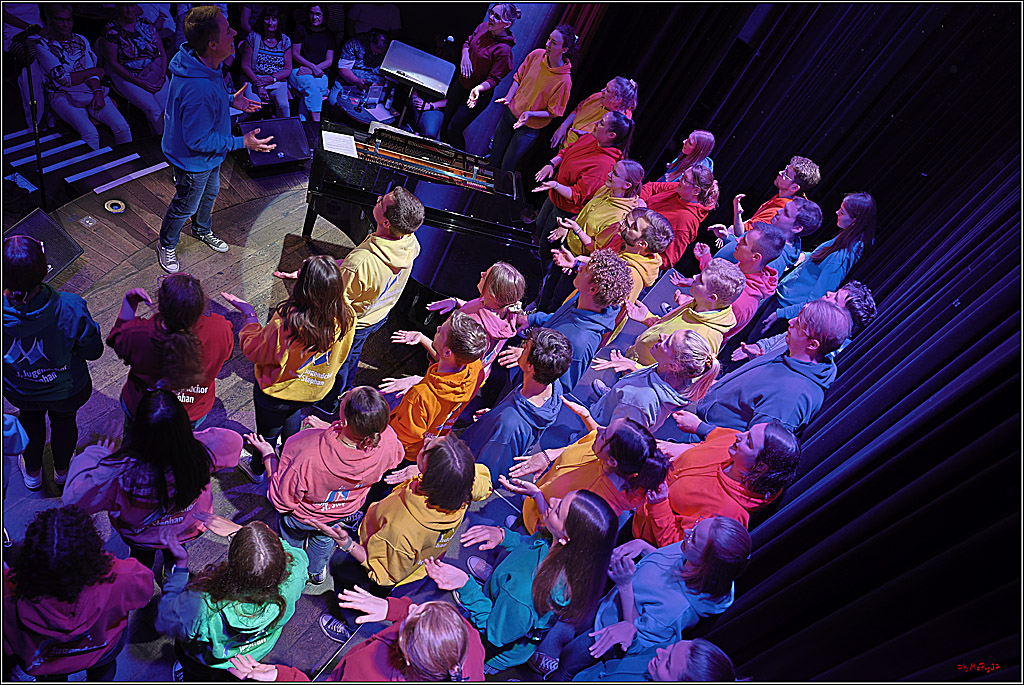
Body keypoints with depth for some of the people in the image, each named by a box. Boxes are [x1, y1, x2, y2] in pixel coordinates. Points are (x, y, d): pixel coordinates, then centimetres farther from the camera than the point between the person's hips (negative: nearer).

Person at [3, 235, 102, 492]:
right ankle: (63, 470, 61)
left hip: (18, 391, 1)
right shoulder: (71, 309, -39)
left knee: (30, 418, 35)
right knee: (64, 420, 32)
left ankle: (32, 473, 62)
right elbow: (93, 351, -23)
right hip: (68, 391, -1)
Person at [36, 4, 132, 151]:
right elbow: (64, 79, -11)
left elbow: (92, 73, 7)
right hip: (63, 96, -4)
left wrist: (98, 92, -14)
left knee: (122, 127, -20)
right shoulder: (43, 45, -3)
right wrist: (96, 71, -3)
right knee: (90, 134, -31)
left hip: (90, 90, 4)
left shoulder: (81, 40, 12)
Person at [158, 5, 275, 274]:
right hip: (193, 161, -9)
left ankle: (202, 230, 60)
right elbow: (198, 140, -32)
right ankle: (166, 245, 44)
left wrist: (230, 101, 2)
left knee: (210, 193, 32)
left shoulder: (201, 64, -11)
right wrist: (242, 142, -28)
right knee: (185, 207, 16)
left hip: (208, 157, 9)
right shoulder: (198, 90, -41)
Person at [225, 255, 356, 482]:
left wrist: (249, 314, -9)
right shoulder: (346, 317, -25)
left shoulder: (287, 322, -40)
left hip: (277, 393, -4)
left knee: (267, 433, 26)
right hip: (315, 391, 5)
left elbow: (255, 351, -20)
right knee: (291, 414, 38)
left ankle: (257, 469, 57)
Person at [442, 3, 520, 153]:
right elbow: (468, 42, 12)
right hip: (461, 83, 8)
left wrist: (478, 88, -39)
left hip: (478, 95, -7)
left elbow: (494, 79, -22)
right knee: (446, 119, 20)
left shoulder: (503, 50, -26)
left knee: (453, 129, -5)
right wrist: (465, 55, -9)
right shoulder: (483, 27, -6)